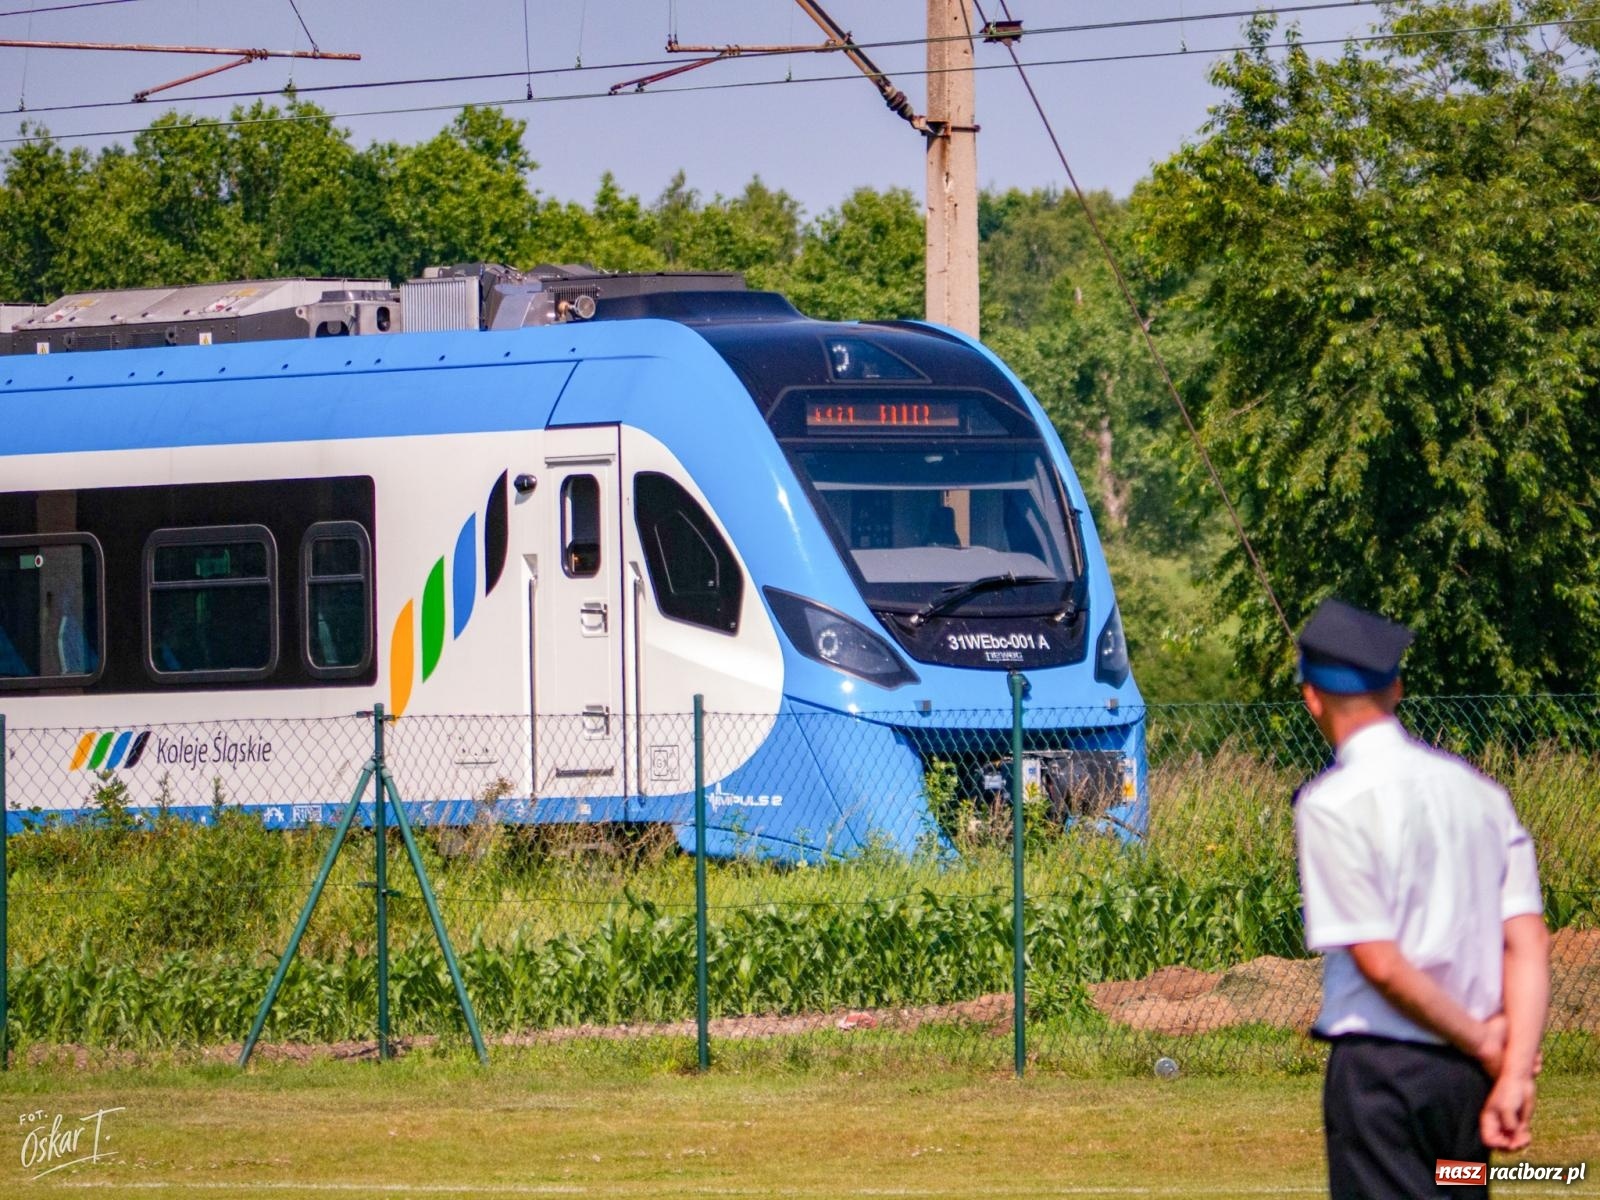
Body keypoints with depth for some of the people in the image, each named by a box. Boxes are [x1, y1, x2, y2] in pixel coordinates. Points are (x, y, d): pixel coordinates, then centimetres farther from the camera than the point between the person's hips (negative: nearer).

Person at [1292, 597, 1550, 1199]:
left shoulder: (1332, 803, -11)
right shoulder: (1479, 788, 8)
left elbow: (1380, 962, -16)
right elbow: (1530, 942, 0)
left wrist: (1482, 1041, -4)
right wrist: (1513, 1073, -6)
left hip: (1380, 1066, -6)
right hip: (1466, 1076, 6)